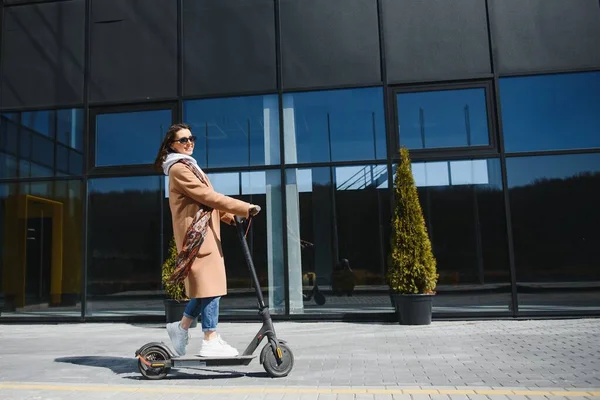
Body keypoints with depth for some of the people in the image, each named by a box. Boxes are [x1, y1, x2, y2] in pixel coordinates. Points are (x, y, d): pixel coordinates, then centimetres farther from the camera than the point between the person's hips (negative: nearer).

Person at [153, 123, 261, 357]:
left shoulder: (188, 166, 23)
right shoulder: (179, 169, -9)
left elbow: (204, 199, 20)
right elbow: (209, 196, -18)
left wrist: (228, 215, 8)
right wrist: (245, 208, -17)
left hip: (204, 232, 10)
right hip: (197, 233, -10)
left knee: (207, 284, 11)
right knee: (210, 285, -8)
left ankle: (182, 326, 23)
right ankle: (210, 342, -2)